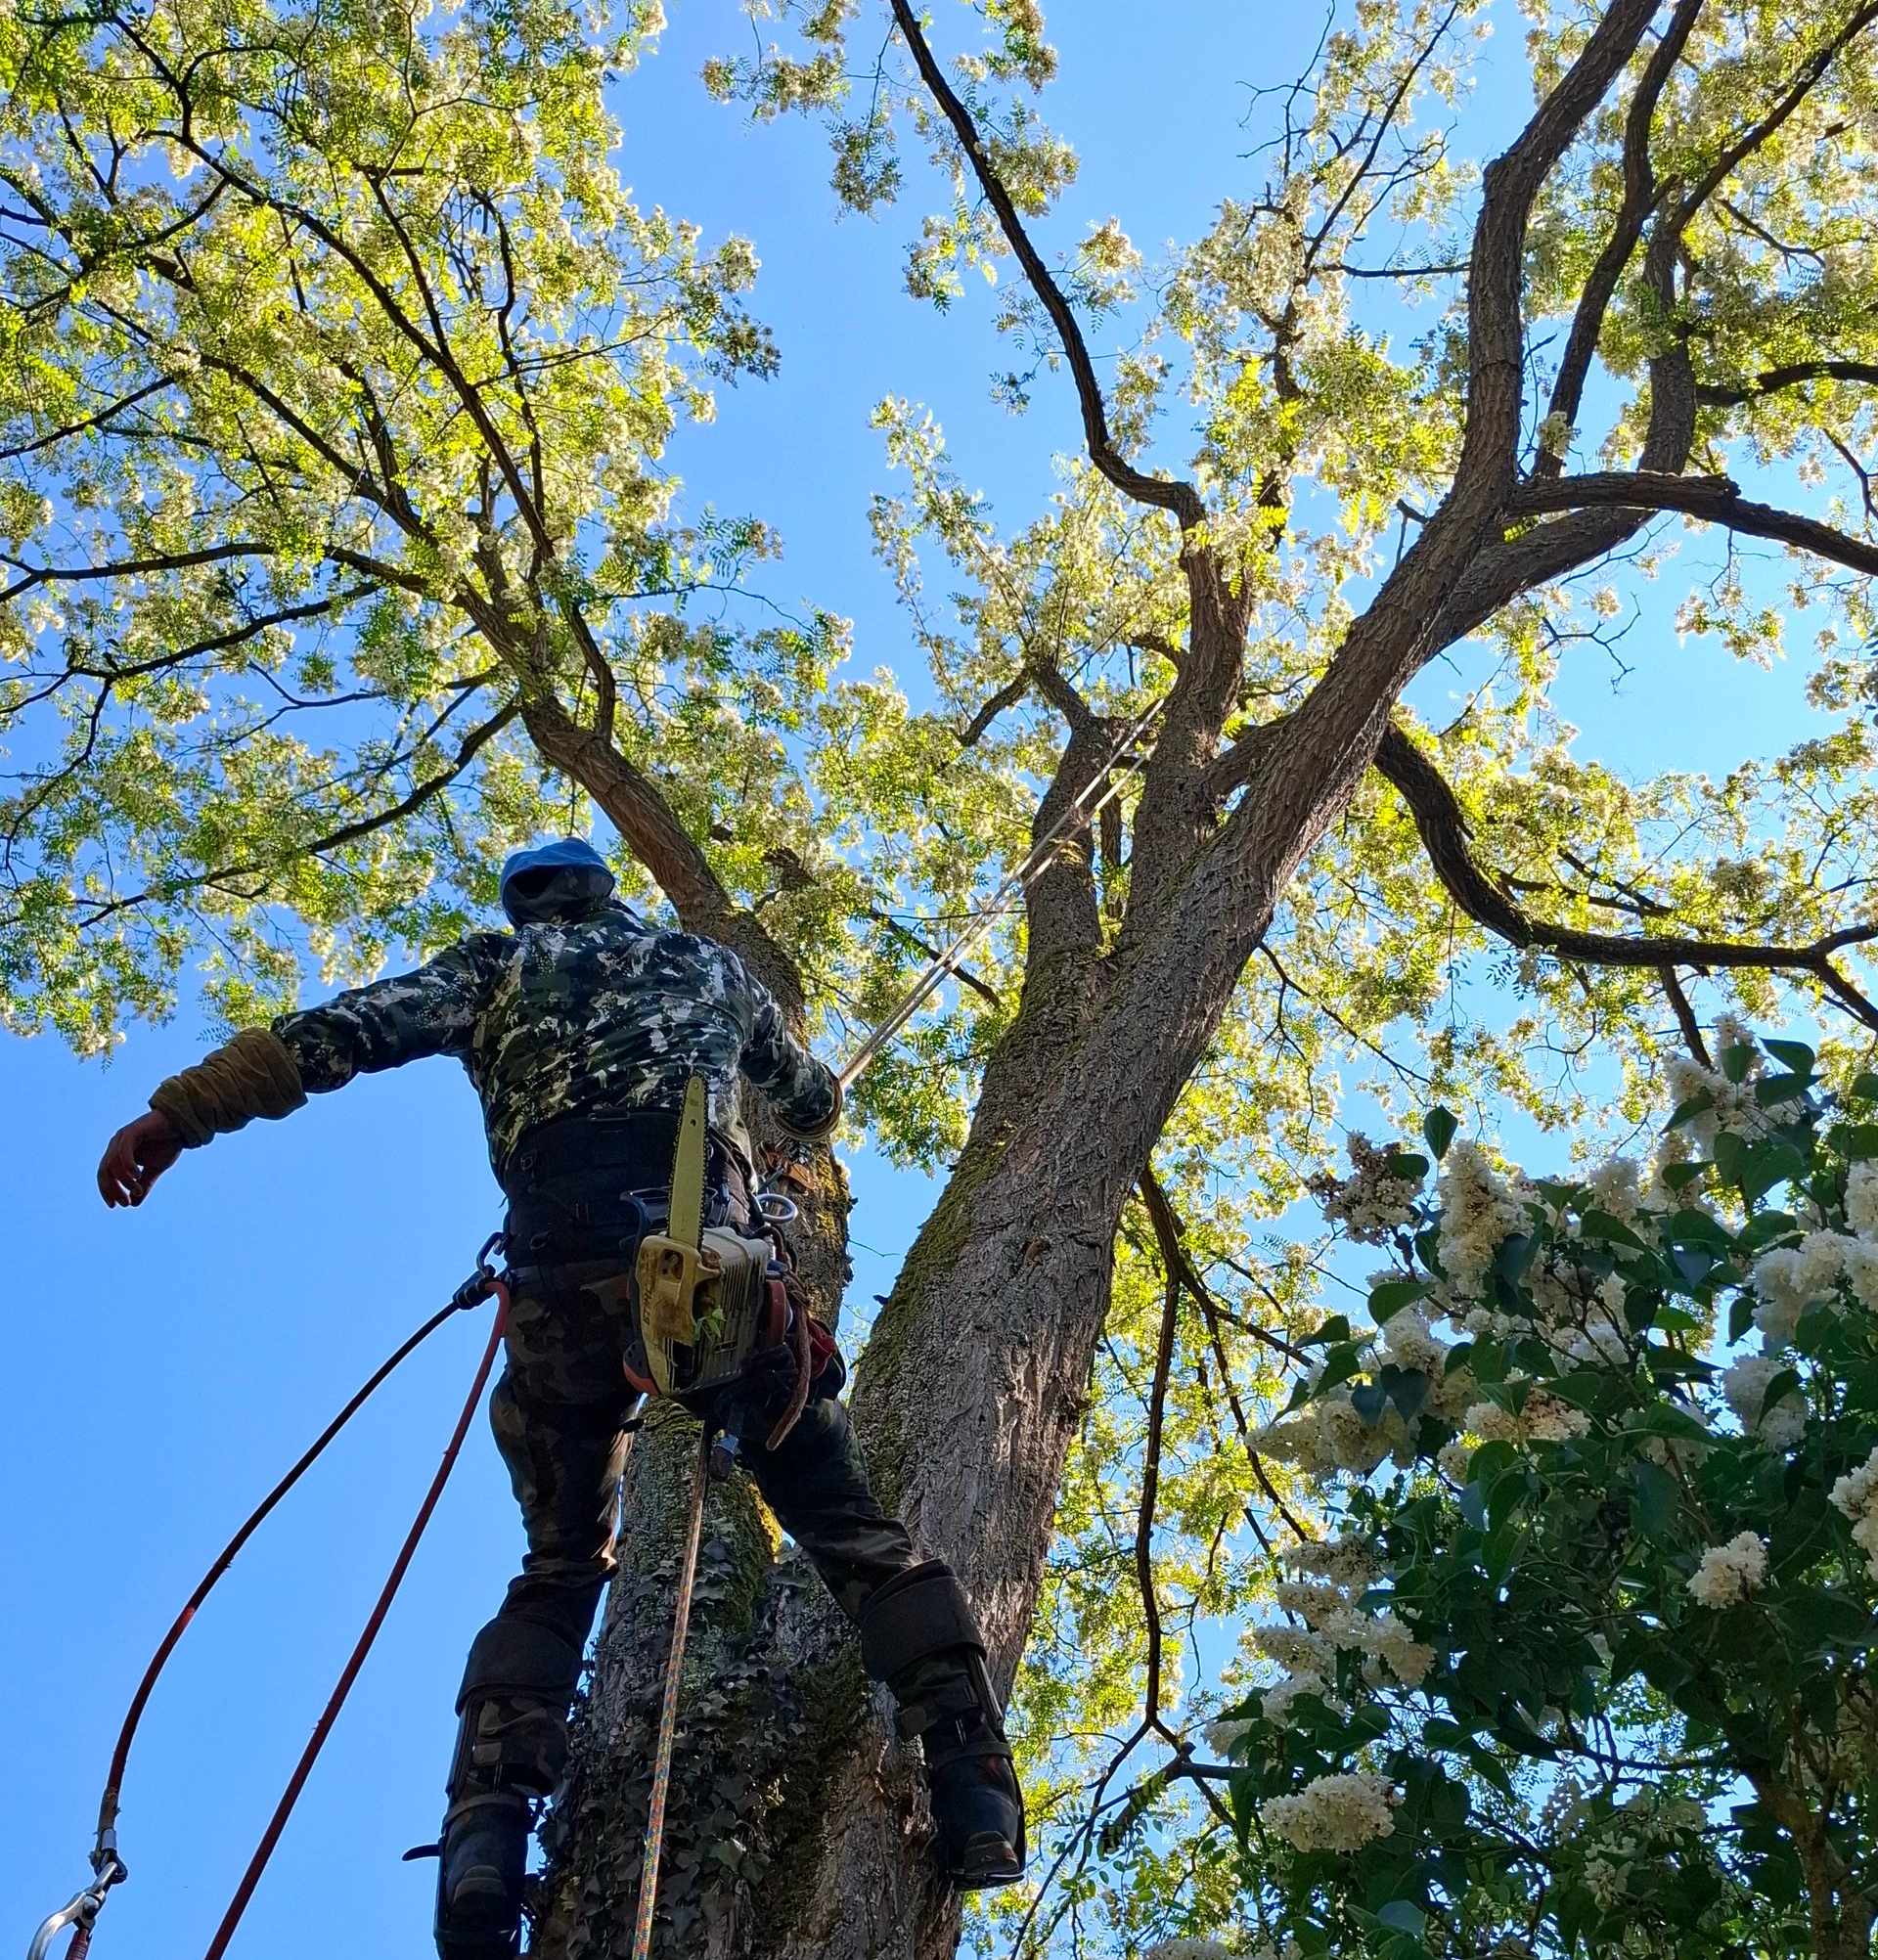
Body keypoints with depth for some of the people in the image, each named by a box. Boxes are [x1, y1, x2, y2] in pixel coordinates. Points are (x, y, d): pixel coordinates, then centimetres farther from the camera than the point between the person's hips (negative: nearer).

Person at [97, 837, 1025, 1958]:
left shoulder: (503, 963, 23)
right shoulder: (708, 963, 28)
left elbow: (338, 1035, 11)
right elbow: (818, 1107, 41)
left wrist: (180, 1114, 16)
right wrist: (750, 1079, 65)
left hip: (563, 1280, 0)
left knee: (559, 1571, 14)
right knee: (853, 1531, 6)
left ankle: (488, 1843, -6)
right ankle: (975, 1798, -11)